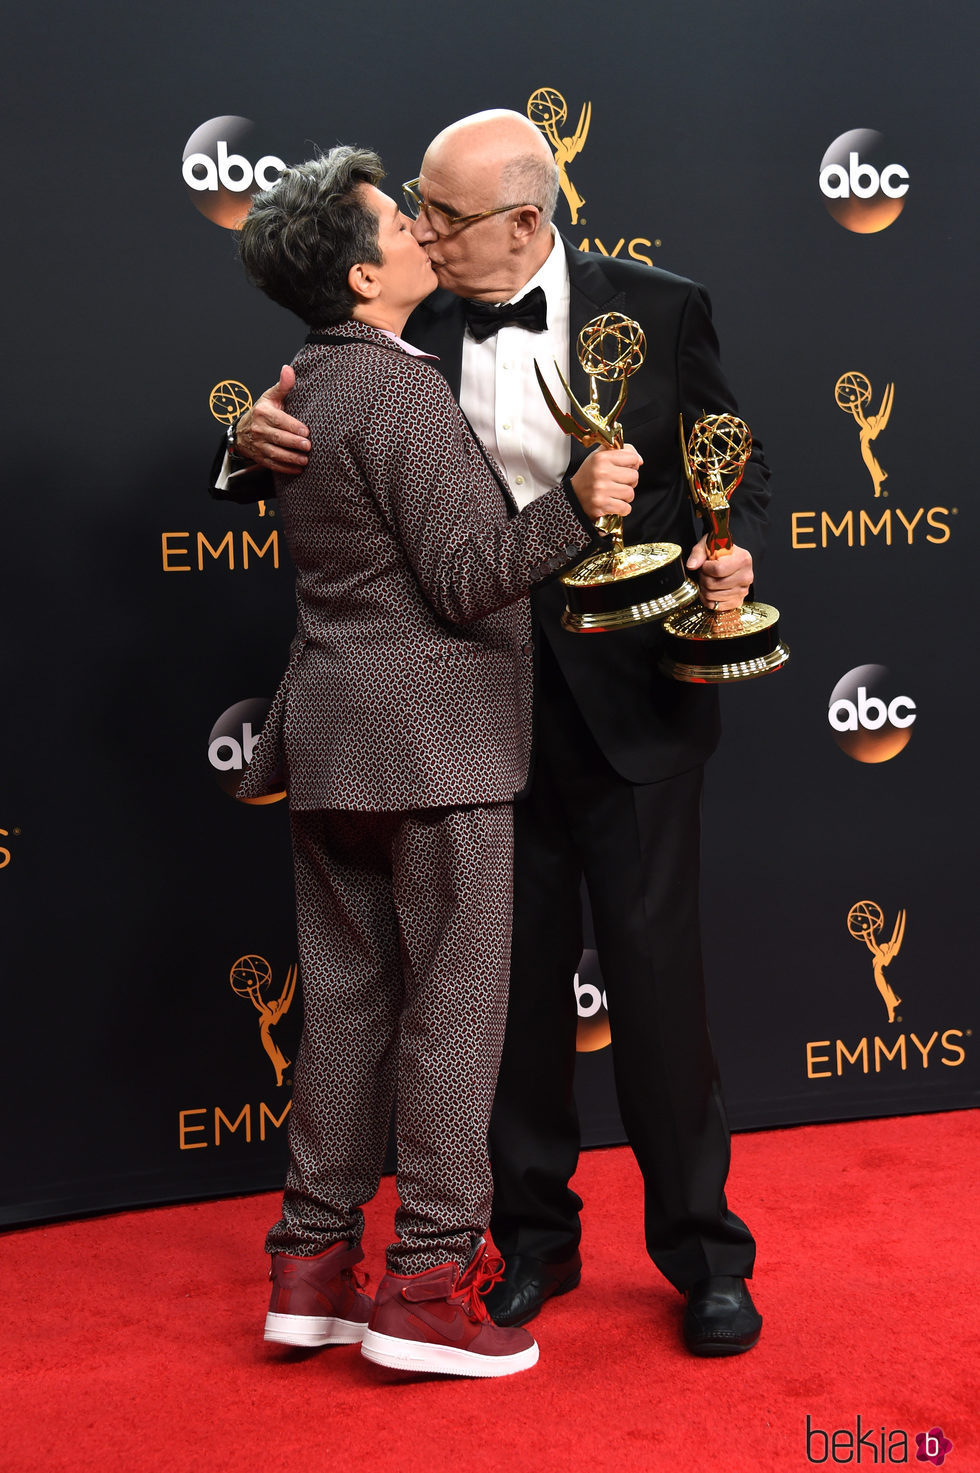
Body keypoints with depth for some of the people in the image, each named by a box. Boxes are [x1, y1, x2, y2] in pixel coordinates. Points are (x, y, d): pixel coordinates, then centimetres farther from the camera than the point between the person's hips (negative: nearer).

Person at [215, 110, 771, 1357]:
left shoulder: (658, 309, -2)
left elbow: (737, 470, 4)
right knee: (512, 975, 11)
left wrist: (732, 557, -17)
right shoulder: (409, 333, 2)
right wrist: (257, 445, -15)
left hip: (627, 698, -2)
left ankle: (702, 1254, 18)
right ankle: (535, 1237, 28)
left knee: (655, 973, 1)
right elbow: (319, 459, 8)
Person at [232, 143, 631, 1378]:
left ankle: (312, 1264, 17)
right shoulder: (403, 393, -14)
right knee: (453, 998, -2)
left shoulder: (303, 388, 15)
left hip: (328, 725, 9)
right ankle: (429, 1279, 2)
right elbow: (462, 580, -17)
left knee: (348, 995, 11)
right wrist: (574, 508, -25)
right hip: (430, 732, -9)